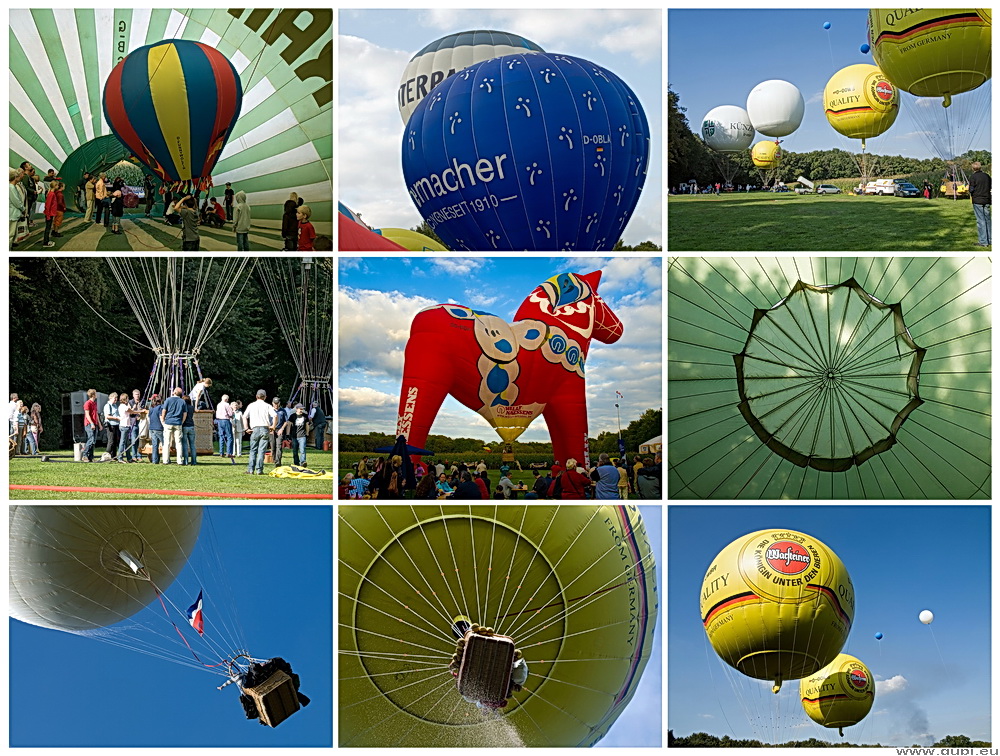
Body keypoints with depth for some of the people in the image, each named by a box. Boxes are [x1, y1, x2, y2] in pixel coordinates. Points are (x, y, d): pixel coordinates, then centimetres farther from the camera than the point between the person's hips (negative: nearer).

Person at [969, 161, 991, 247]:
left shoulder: (973, 177, -10)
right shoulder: (987, 176, 7)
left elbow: (971, 190, -12)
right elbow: (991, 188, 12)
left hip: (977, 201, -5)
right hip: (987, 201, 5)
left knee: (980, 220, -4)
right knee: (987, 220, 14)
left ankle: (983, 241, -4)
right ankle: (990, 239, 17)